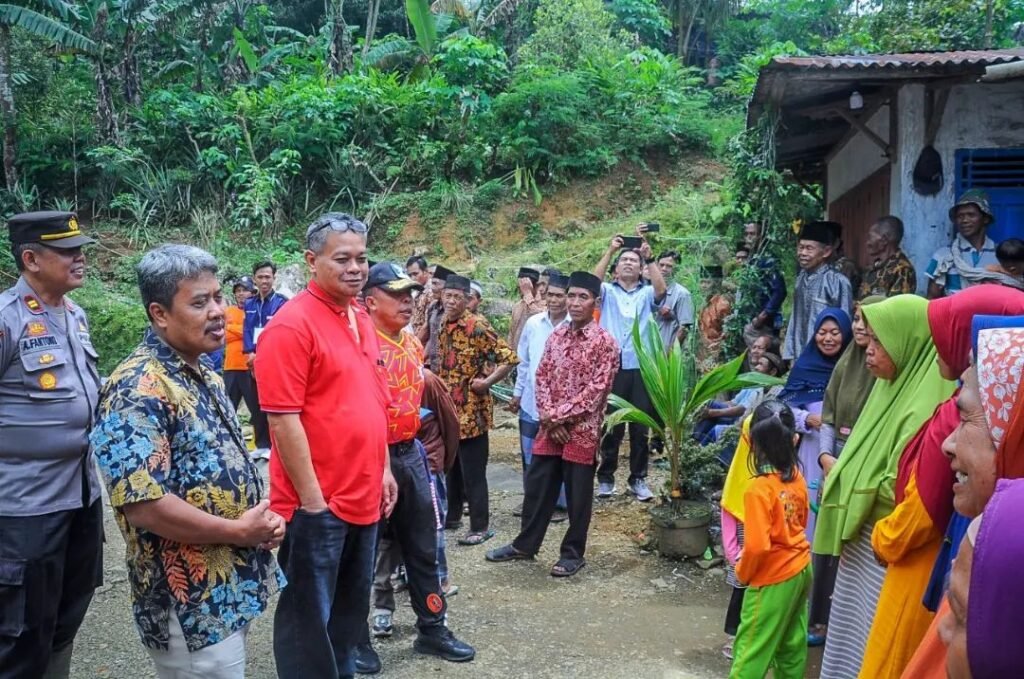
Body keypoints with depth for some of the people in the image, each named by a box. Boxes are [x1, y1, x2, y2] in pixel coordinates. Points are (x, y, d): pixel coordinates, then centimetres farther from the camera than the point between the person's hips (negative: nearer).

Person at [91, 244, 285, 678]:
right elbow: (142, 505, -29)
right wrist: (239, 531, -18)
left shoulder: (205, 377, 9)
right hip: (191, 607, -9)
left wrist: (262, 520, 0)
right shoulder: (138, 391, -21)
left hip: (233, 590, 9)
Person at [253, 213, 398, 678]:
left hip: (364, 499, 8)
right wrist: (311, 498, -18)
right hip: (317, 504, -8)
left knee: (350, 614, 21)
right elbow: (284, 418, -18)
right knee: (309, 621, 7)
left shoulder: (362, 321, 11)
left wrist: (384, 469, 15)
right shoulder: (292, 323, -15)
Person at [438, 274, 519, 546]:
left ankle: (480, 526, 8)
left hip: (471, 411, -7)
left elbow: (510, 358, -19)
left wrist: (487, 382, -19)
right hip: (448, 409, 8)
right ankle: (451, 515, 32)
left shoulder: (478, 327, -15)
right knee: (450, 467, 18)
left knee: (473, 471, -1)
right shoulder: (443, 325, 9)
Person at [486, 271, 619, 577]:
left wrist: (560, 416, -15)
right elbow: (542, 375, 7)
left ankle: (573, 553, 20)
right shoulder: (557, 334, 8)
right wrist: (548, 416, -7)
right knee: (537, 486, 14)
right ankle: (525, 544, 29)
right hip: (551, 427, 6)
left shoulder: (604, 341, -10)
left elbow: (597, 389, -15)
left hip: (582, 430, -5)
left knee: (577, 494, 5)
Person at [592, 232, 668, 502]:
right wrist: (610, 251, -15)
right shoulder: (607, 292, 10)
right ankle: (606, 477, 15)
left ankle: (638, 479, 15)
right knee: (611, 425, 4)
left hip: (641, 368, 1)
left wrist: (649, 256, -13)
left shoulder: (647, 294, 11)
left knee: (641, 426, 5)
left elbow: (662, 288, -10)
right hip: (612, 368, -1)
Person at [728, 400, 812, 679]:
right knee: (793, 641, 22)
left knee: (752, 646, 5)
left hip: (773, 578, -7)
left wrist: (742, 573, -8)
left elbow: (757, 546, -26)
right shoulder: (797, 476, -4)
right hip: (800, 568, 8)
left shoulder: (759, 488, -26)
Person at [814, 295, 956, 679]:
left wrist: (847, 481, -8)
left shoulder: (922, 407, -22)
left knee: (870, 648, 3)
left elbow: (898, 490, -23)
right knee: (849, 636, 19)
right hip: (861, 541, 9)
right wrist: (842, 470, 1)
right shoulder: (893, 387, 7)